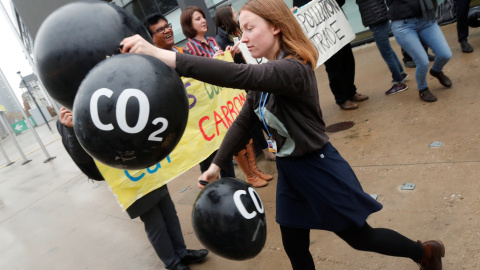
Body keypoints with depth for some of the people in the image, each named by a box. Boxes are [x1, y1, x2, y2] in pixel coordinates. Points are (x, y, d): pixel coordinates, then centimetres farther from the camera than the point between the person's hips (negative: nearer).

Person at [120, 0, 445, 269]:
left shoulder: (294, 70, -28)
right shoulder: (265, 76, 1)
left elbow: (239, 75, -45)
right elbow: (243, 122, 7)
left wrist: (162, 55, -50)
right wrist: (216, 165, 2)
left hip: (319, 169, -8)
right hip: (289, 171, 8)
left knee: (360, 237, 13)